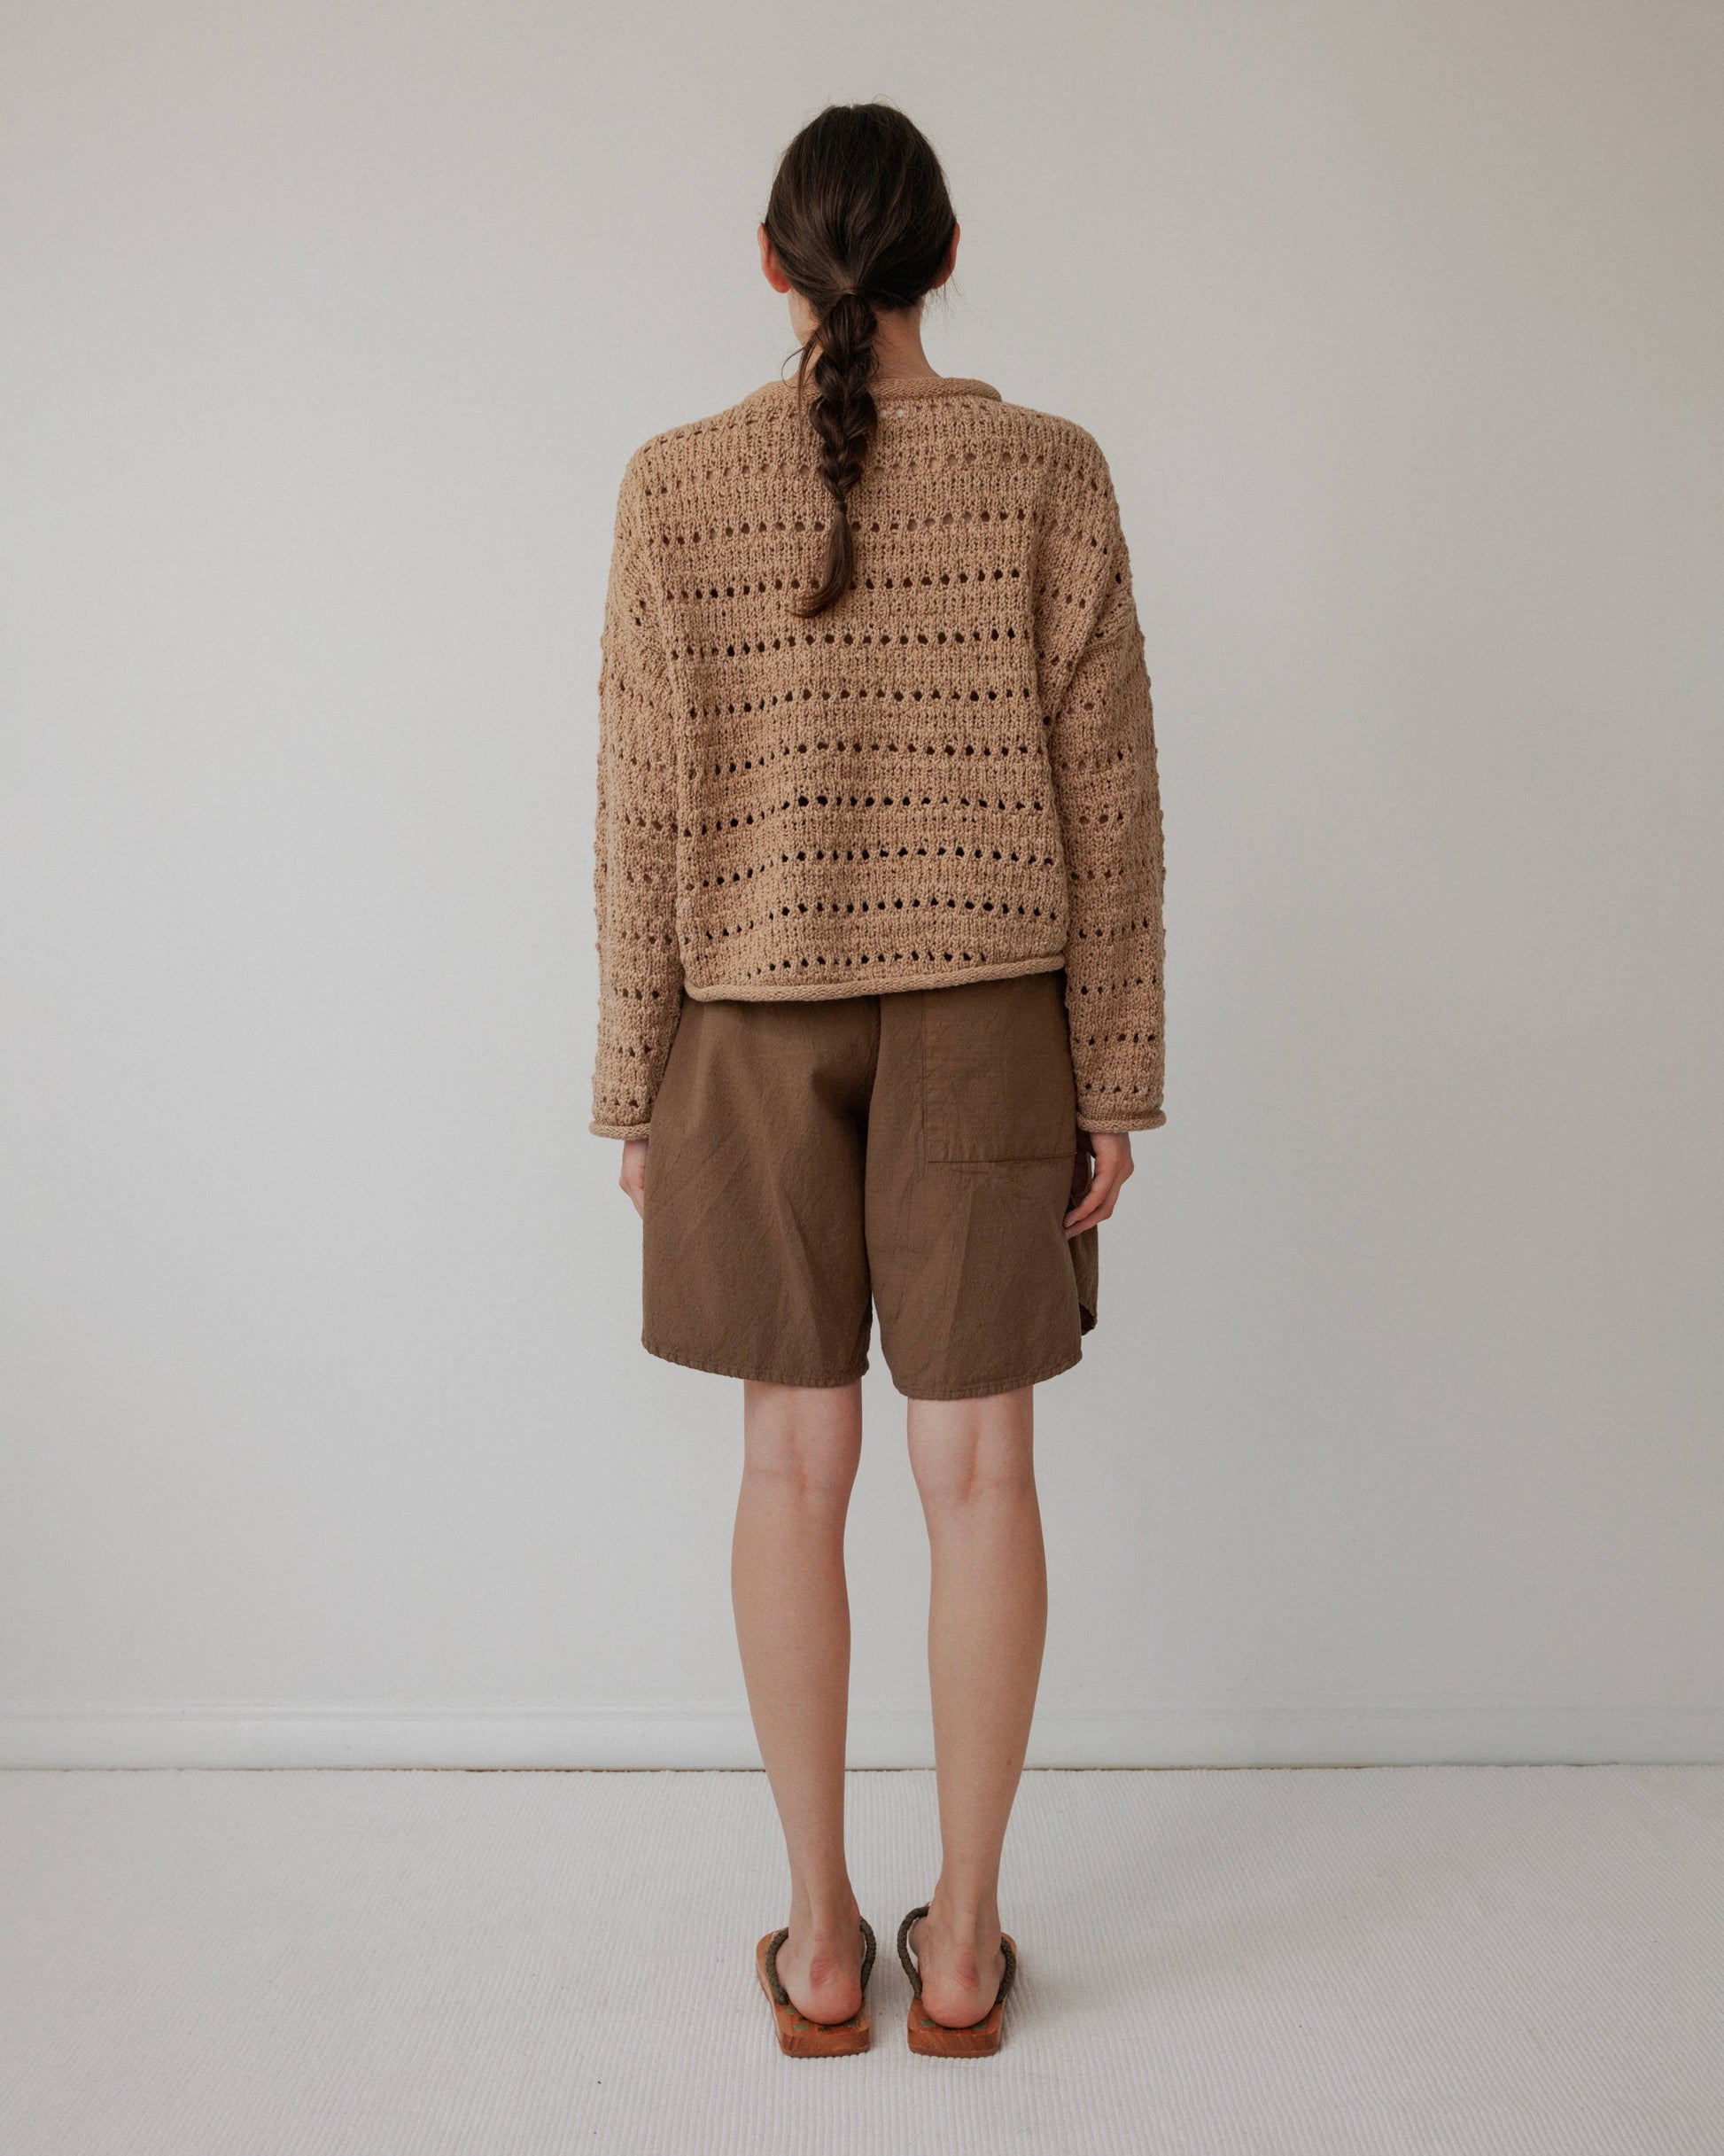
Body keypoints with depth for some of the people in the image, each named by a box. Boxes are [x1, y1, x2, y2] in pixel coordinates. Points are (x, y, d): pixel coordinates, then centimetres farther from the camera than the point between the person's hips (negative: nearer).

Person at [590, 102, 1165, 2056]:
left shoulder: (675, 487, -1)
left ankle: (820, 1937, 21)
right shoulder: (1049, 472, -1)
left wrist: (630, 1084, 4)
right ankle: (962, 1938, 21)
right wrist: (1115, 1074, 2)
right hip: (986, 1015, 0)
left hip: (758, 1015, 1)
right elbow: (1106, 796, -4)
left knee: (795, 1466, 9)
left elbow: (643, 813, -3)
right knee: (979, 1469, 7)